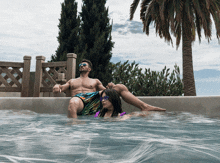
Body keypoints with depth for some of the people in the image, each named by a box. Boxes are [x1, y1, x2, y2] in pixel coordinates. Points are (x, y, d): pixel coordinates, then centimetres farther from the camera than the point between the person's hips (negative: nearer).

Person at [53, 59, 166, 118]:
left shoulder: (95, 81, 33)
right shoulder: (72, 81, 36)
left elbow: (104, 91, 21)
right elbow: (62, 88, 23)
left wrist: (110, 87, -4)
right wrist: (57, 87, -3)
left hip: (94, 98, 1)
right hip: (79, 98, -1)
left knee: (121, 87, -7)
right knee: (73, 103, -44)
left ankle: (144, 106, -11)